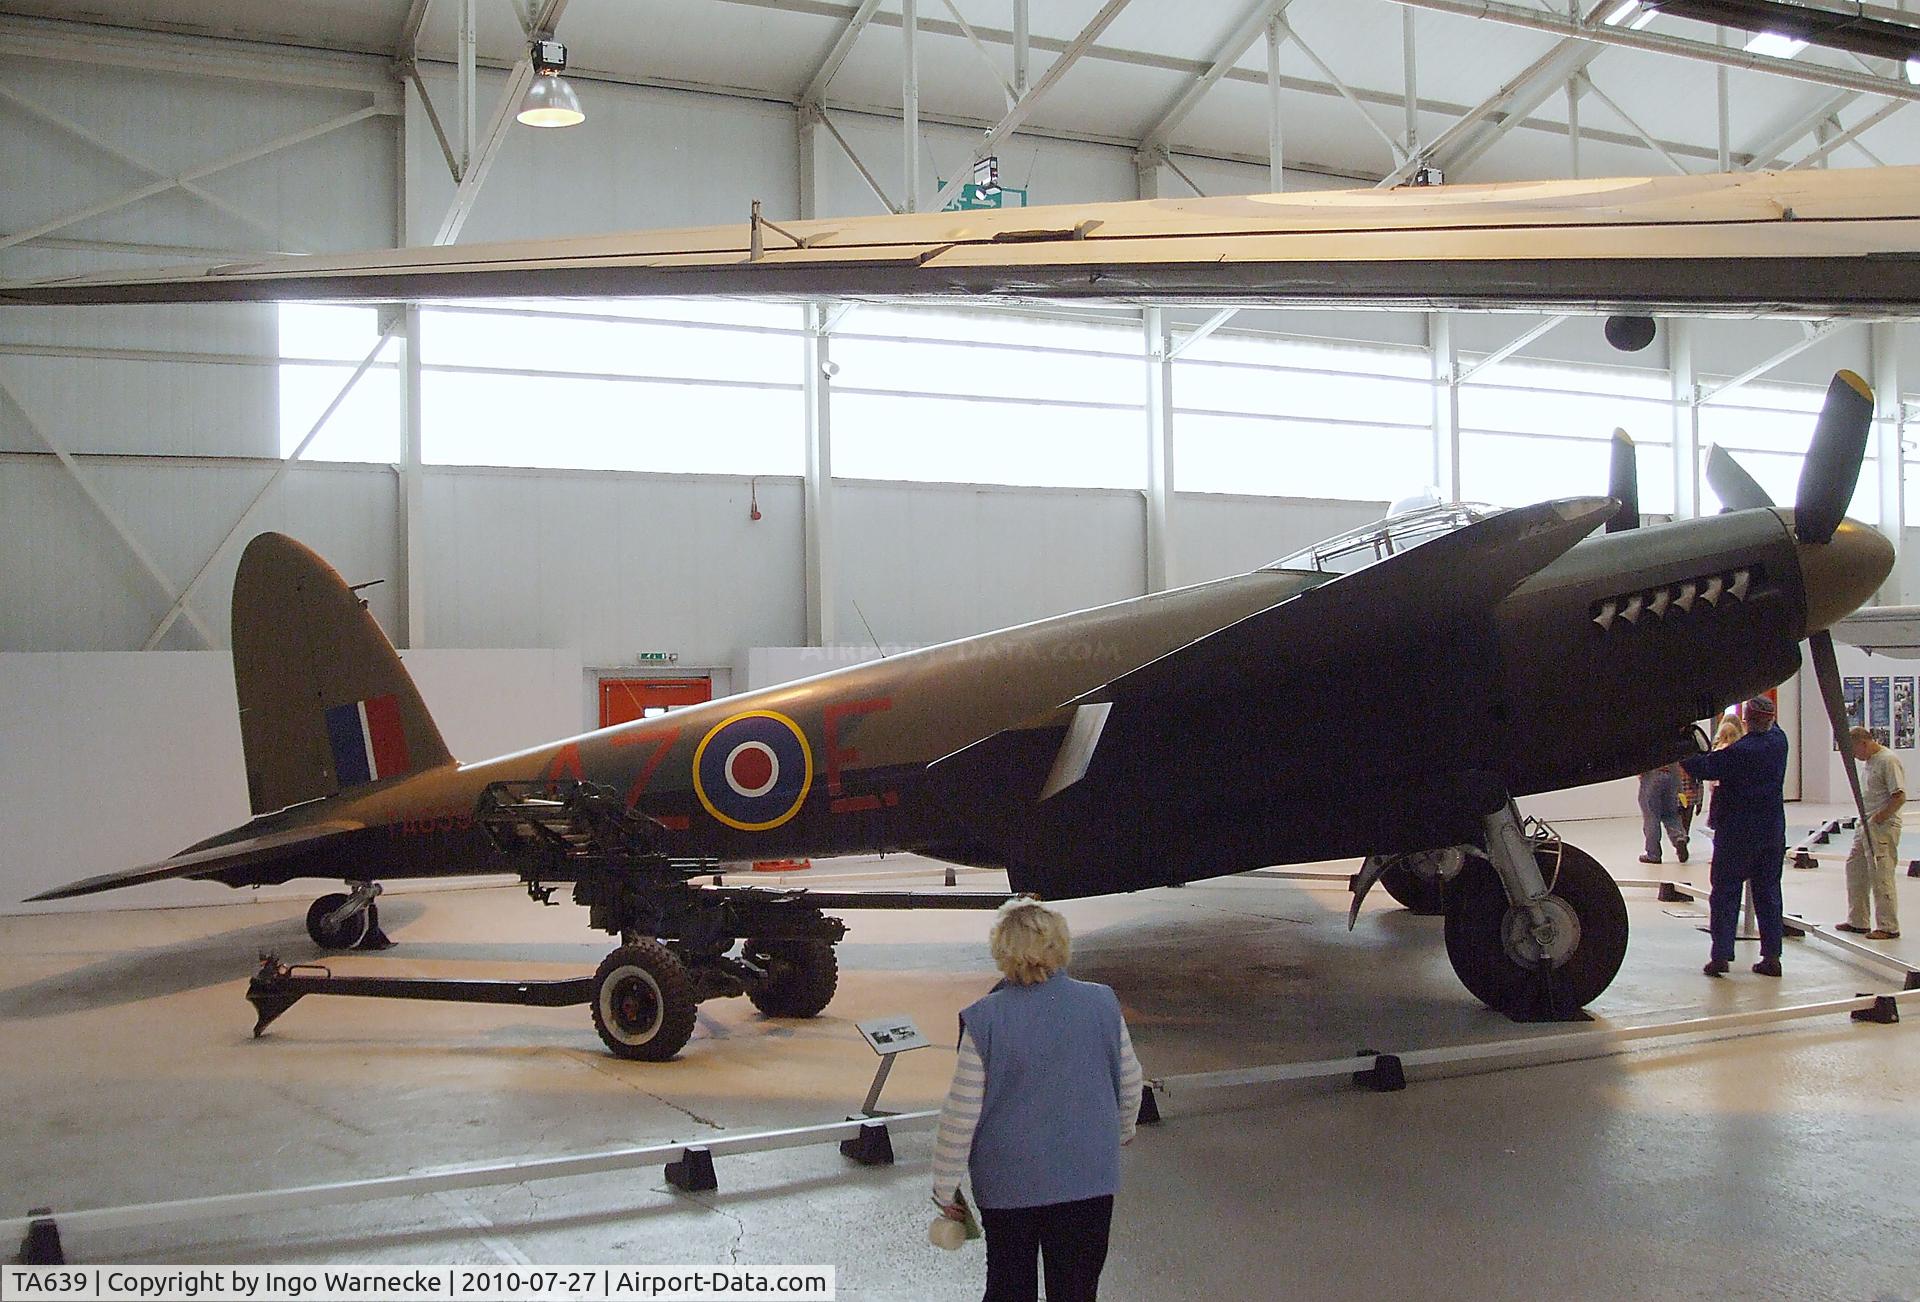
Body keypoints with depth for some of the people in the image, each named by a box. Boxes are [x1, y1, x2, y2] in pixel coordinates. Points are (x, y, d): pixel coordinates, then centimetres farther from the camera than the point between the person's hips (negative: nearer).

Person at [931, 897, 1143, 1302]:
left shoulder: (984, 1020, -16)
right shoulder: (1101, 1004, -8)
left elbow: (961, 1114, -12)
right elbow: (1130, 1086, 6)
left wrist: (945, 1186, 1)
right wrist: (1121, 1132, 26)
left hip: (1007, 1182, -1)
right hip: (1088, 1178, 2)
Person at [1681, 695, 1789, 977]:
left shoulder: (1738, 752, -19)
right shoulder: (1779, 741, -1)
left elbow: (1704, 766, -14)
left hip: (1736, 833, -5)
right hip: (1773, 832, 5)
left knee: (1725, 892, 1)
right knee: (1768, 893, 11)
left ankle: (1721, 954, -2)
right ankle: (1771, 956, 11)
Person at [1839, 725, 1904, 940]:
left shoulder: (1888, 761, -15)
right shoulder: (1869, 761, 13)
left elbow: (1900, 797, -20)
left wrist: (1879, 818, -19)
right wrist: (1866, 820, 12)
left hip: (1883, 826, -10)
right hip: (1866, 825, 10)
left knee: (1881, 876, -6)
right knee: (1855, 868, 14)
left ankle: (1888, 927, 1)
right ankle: (1858, 921, 24)